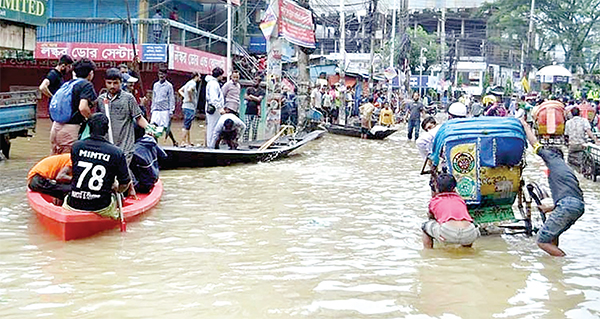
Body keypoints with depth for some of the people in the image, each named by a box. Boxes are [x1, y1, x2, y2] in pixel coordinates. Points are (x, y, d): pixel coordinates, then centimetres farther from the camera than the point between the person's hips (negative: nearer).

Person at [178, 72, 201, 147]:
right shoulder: (193, 83, -11)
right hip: (189, 107, -10)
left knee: (187, 125, 14)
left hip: (186, 106, 10)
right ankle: (183, 142, -10)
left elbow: (180, 90, 27)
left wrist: (185, 96, 14)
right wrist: (190, 98, -19)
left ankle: (188, 141, 20)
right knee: (186, 125, -9)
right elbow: (189, 90, -33)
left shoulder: (189, 83, 18)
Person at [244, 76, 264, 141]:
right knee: (246, 127, -6)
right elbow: (245, 97, 1)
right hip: (248, 111, 2)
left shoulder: (262, 91, 8)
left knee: (255, 128, -2)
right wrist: (255, 99, -4)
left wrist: (251, 96, 2)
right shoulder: (249, 89, 16)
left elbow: (259, 99, -6)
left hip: (256, 112, -1)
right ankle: (245, 141, -5)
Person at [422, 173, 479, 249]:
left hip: (447, 234, -3)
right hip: (468, 235, 3)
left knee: (426, 226, 28)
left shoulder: (434, 200, 24)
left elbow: (431, 216, 43)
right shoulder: (460, 198, 32)